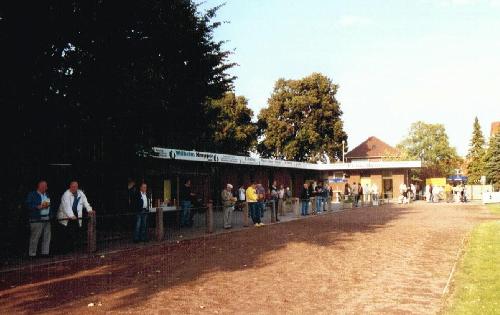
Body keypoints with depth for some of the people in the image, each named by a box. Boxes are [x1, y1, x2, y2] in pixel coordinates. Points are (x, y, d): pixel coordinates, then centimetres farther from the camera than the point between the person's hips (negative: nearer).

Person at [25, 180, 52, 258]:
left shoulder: (47, 195, 18)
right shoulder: (32, 195, -2)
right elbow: (28, 206, -10)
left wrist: (48, 205, 7)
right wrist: (39, 206, -16)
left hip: (47, 219, 7)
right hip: (37, 220, -7)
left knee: (47, 237, 6)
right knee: (35, 237, -5)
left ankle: (45, 253, 15)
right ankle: (32, 254, 4)